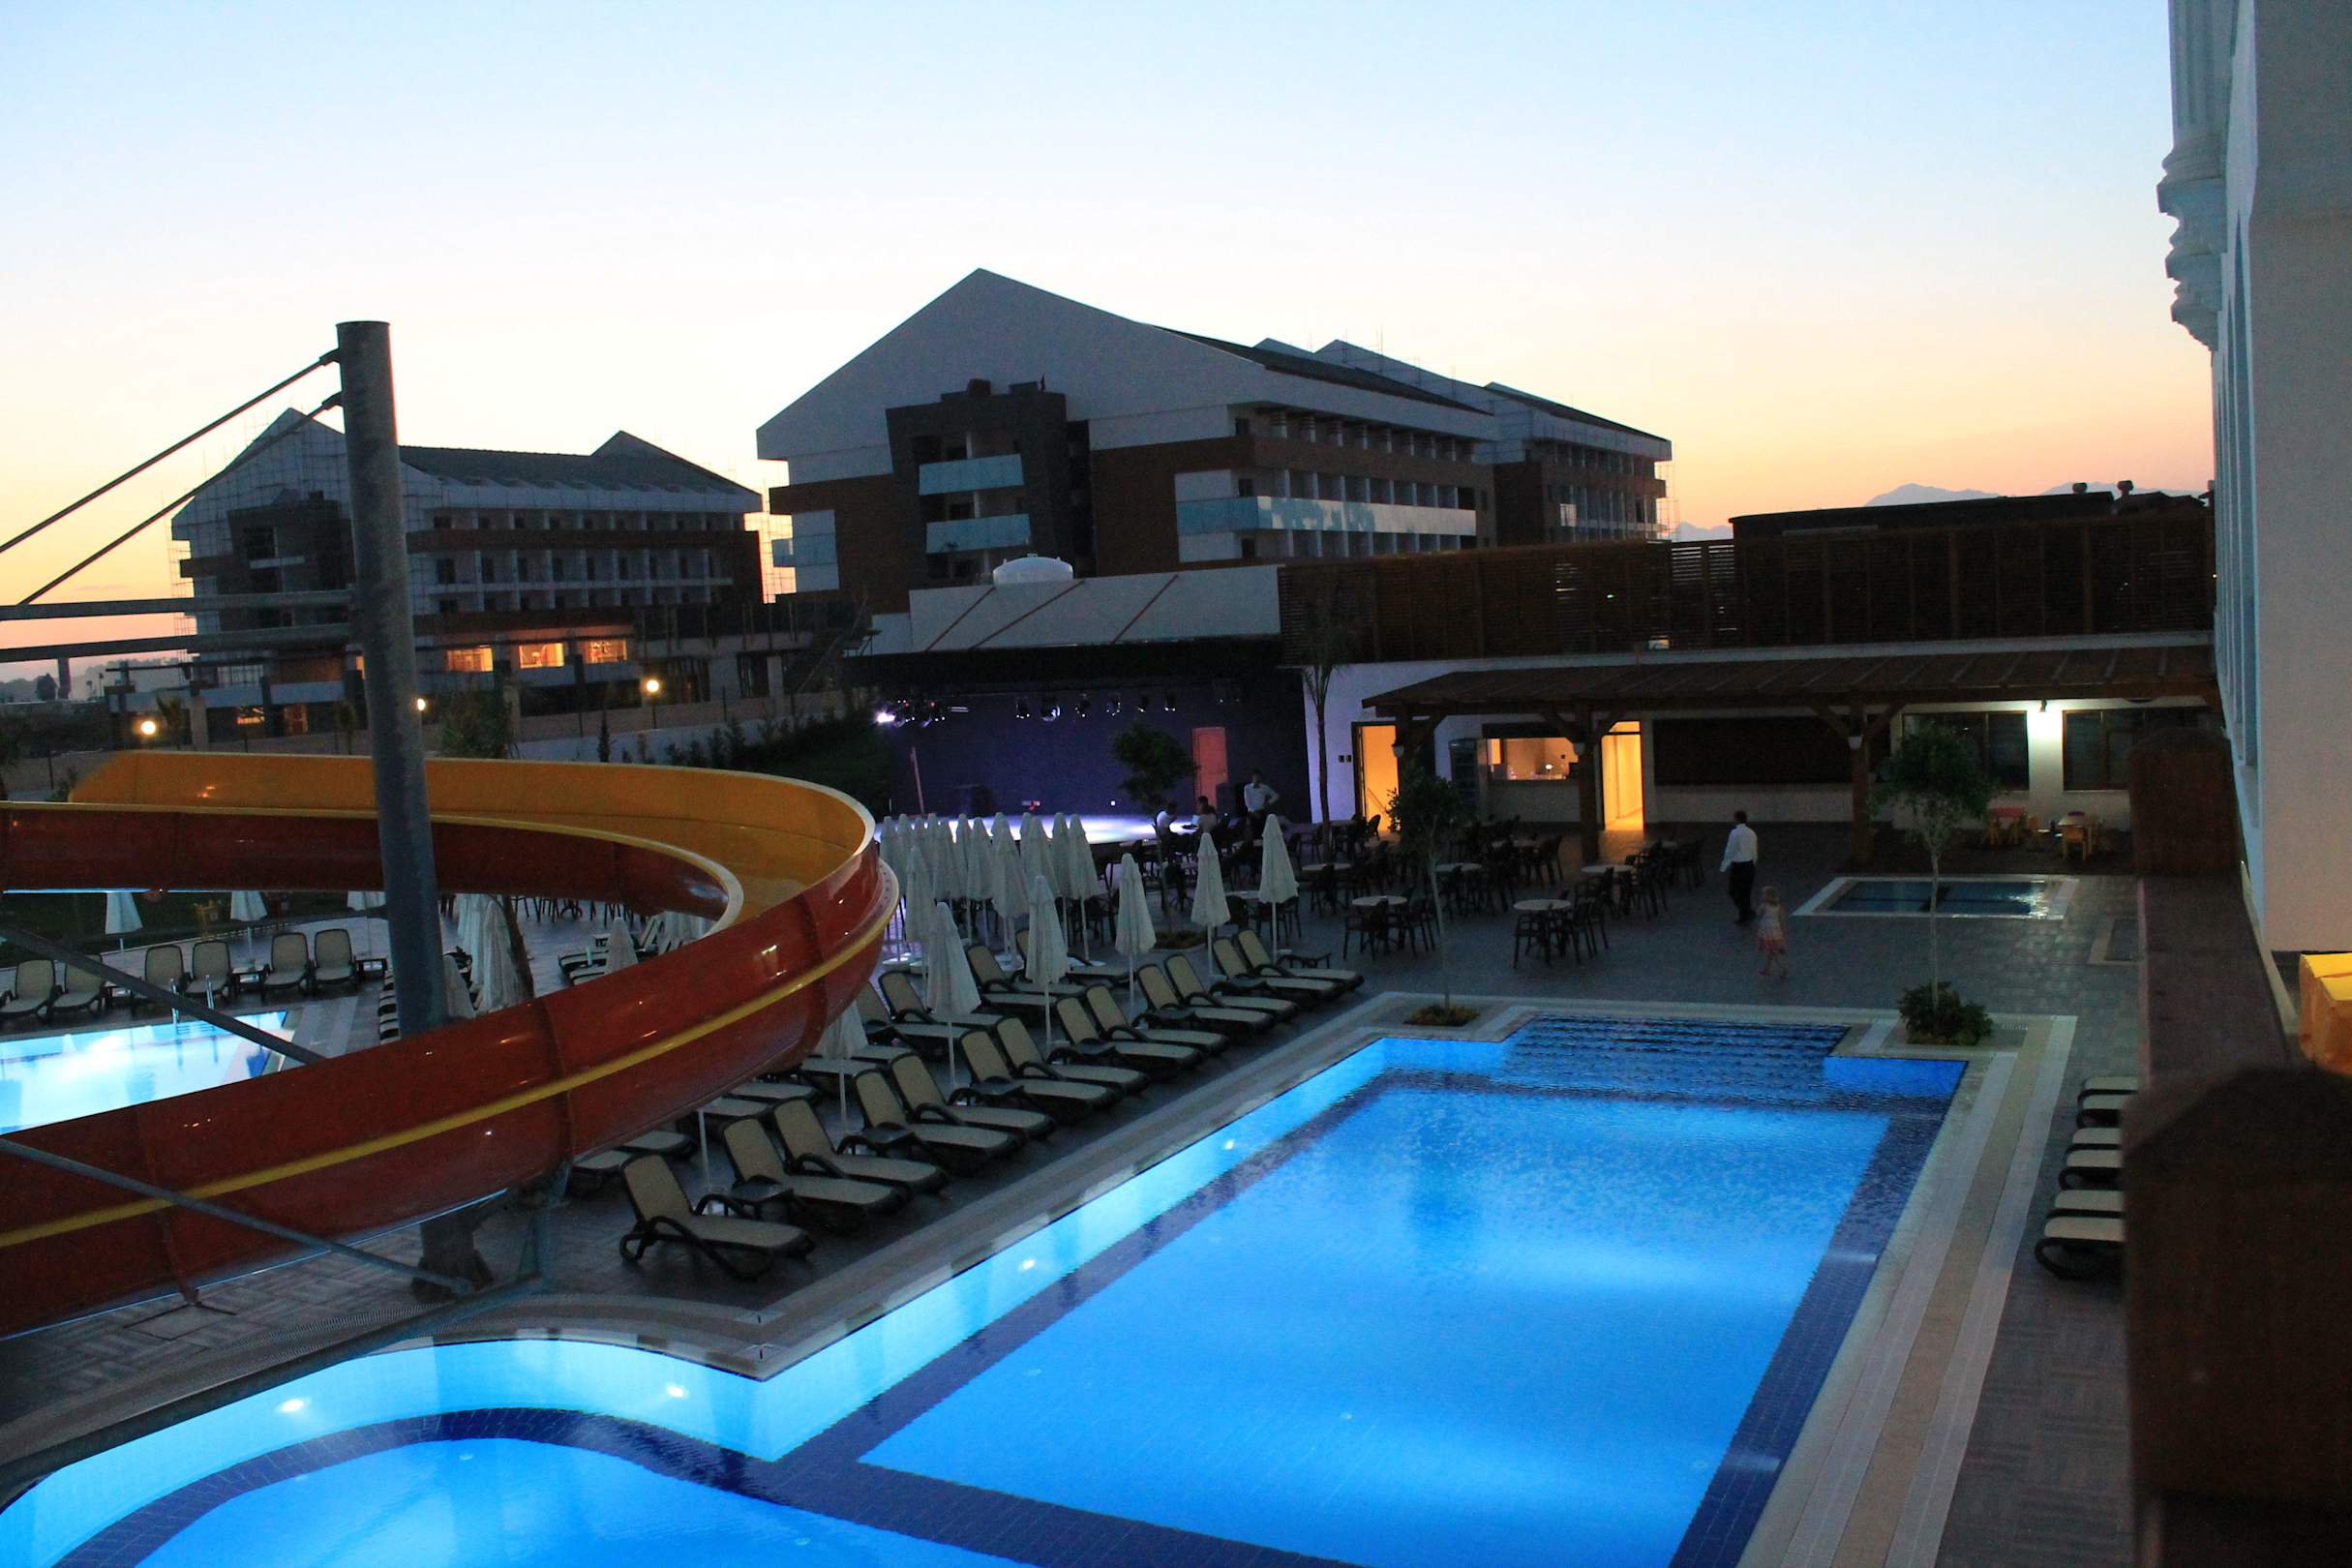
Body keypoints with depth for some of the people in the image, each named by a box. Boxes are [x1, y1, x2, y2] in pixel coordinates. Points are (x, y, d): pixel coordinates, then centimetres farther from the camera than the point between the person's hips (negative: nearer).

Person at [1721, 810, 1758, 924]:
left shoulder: (1735, 833, -17)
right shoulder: (1751, 832, 3)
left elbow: (1729, 851, -12)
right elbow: (1754, 851, 12)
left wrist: (1724, 867, -3)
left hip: (1738, 866, -7)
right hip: (1750, 865, 7)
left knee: (1735, 892, 6)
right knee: (1746, 891, 15)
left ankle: (1748, 911, -4)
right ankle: (1745, 916, 19)